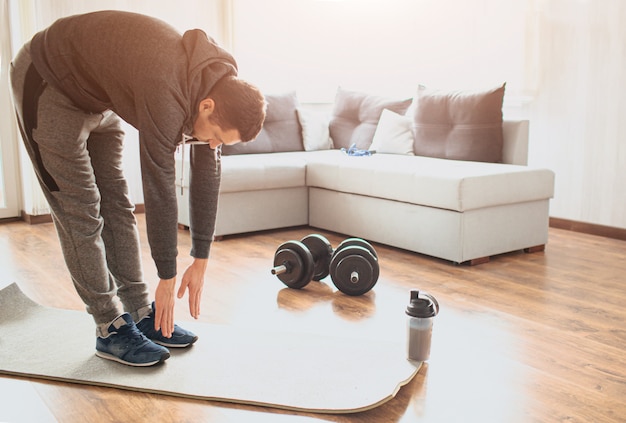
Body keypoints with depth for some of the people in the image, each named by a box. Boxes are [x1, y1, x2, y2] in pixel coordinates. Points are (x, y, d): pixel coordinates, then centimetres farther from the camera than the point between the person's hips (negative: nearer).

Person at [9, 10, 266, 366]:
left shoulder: (219, 83, -14)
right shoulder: (166, 93, -39)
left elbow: (207, 173, -8)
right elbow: (160, 190, -34)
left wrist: (201, 262, -5)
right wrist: (168, 279, -23)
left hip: (98, 98, 8)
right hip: (48, 84, -8)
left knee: (118, 207, 6)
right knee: (81, 215, -8)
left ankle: (143, 315, 13)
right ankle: (111, 330, 2)